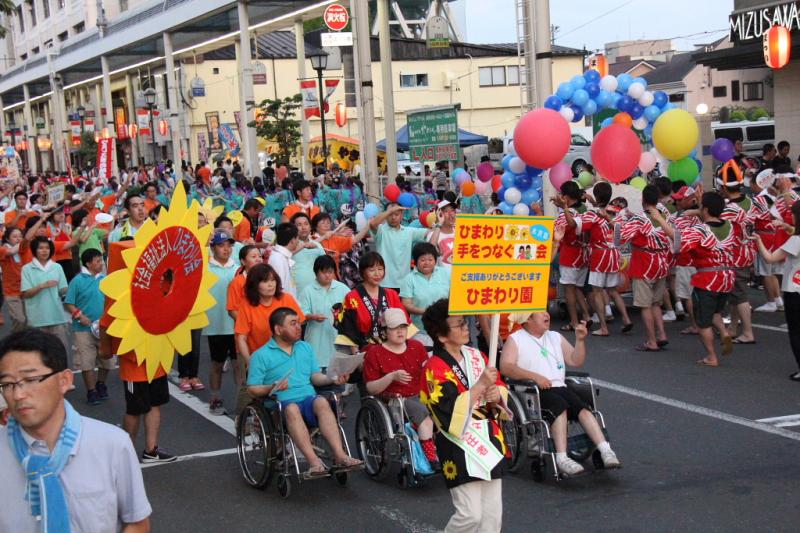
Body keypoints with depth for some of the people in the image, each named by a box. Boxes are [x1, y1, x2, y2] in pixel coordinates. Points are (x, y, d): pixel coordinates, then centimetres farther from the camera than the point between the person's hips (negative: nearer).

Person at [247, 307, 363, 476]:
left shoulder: (306, 348, 23)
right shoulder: (261, 355, 7)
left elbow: (315, 376, 19)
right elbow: (252, 388, 2)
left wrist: (333, 380, 0)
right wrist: (272, 388, -17)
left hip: (308, 398, 3)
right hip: (280, 404, -3)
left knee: (321, 402, -32)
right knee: (292, 408, -38)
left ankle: (340, 457, -42)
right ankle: (313, 461, -46)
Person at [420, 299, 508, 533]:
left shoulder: (475, 355, 8)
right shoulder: (435, 369, -14)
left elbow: (499, 386, 15)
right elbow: (451, 412, -23)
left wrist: (497, 394, -8)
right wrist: (481, 385, -23)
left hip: (489, 441, 7)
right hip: (460, 447, -7)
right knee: (471, 514, -10)